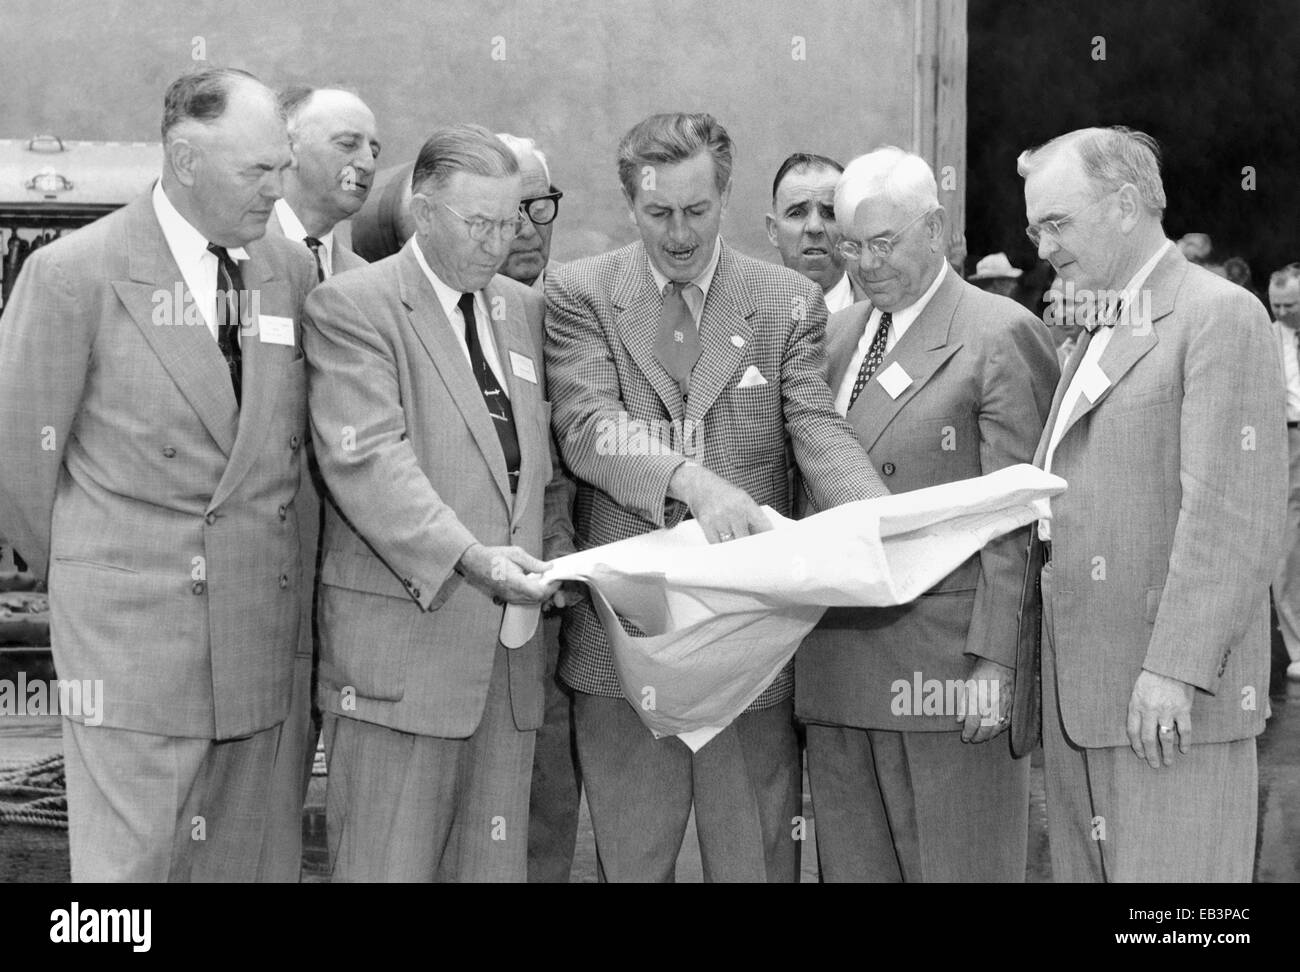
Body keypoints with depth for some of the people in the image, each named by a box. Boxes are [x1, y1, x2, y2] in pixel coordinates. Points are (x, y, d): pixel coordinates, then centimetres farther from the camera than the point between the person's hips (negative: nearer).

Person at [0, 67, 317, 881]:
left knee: (234, 861, 11)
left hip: (261, 628, 4)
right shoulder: (75, 274, -7)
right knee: (129, 864, -1)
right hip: (130, 624, -4)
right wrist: (80, 574, 8)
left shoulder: (292, 271, 6)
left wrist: (270, 562, 10)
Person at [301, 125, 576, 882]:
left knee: (496, 860, 8)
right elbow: (365, 457, -15)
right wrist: (466, 557, -24)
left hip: (510, 645, 6)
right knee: (390, 862, -1)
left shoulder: (526, 309, 17)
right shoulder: (351, 306, -4)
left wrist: (557, 550, 5)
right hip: (401, 632, -6)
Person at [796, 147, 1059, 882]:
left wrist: (995, 660, -15)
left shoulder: (1001, 337, -6)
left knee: (956, 864, 3)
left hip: (948, 670, -6)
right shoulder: (836, 336, 15)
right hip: (835, 668, 6)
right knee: (852, 865, 11)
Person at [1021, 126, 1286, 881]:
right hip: (1079, 691, 8)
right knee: (1086, 866, 10)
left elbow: (1230, 515, -16)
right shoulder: (1101, 333, 20)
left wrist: (1176, 667, -20)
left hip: (1176, 696, -8)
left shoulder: (1221, 316, -7)